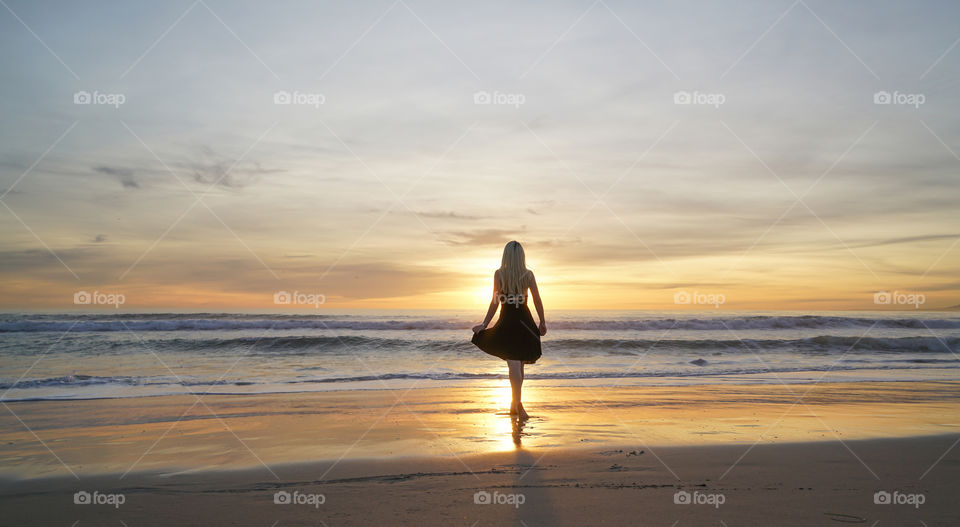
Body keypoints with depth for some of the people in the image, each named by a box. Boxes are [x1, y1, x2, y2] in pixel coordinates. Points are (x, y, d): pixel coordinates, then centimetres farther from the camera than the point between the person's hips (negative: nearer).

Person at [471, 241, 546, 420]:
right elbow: (537, 301, 2)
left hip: (507, 323, -2)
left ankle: (517, 404, -19)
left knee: (514, 365, -4)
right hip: (525, 322, 3)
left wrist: (484, 324, -1)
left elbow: (495, 302, -7)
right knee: (519, 363, 17)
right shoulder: (529, 274, -1)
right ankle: (515, 404, 27)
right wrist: (542, 322, 13)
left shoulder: (499, 274, -6)